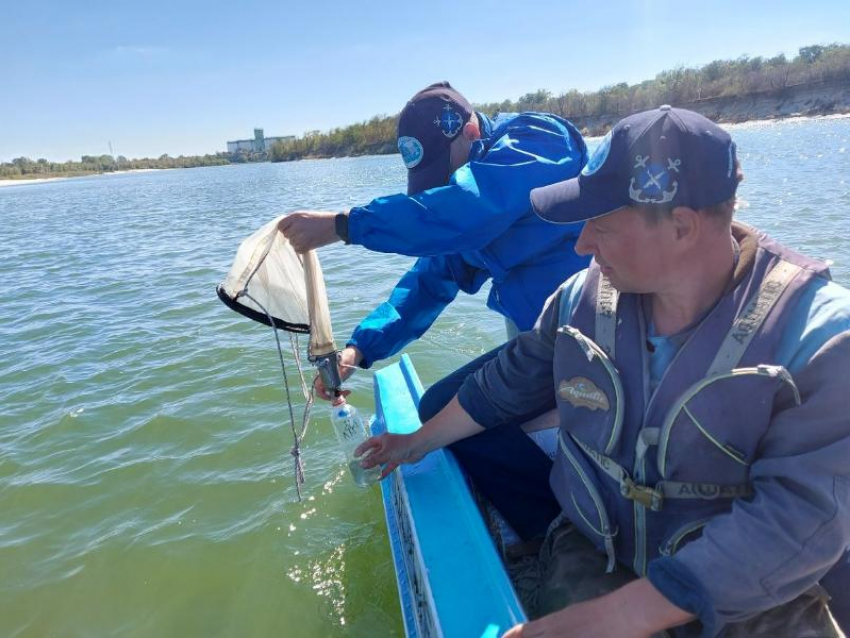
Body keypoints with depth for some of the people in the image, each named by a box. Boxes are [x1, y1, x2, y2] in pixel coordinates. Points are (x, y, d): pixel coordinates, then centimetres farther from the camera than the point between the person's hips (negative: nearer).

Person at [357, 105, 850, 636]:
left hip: (752, 594, -1)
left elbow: (798, 518, -24)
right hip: (593, 551, 2)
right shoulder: (585, 296, -7)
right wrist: (417, 443, 17)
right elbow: (506, 385, 6)